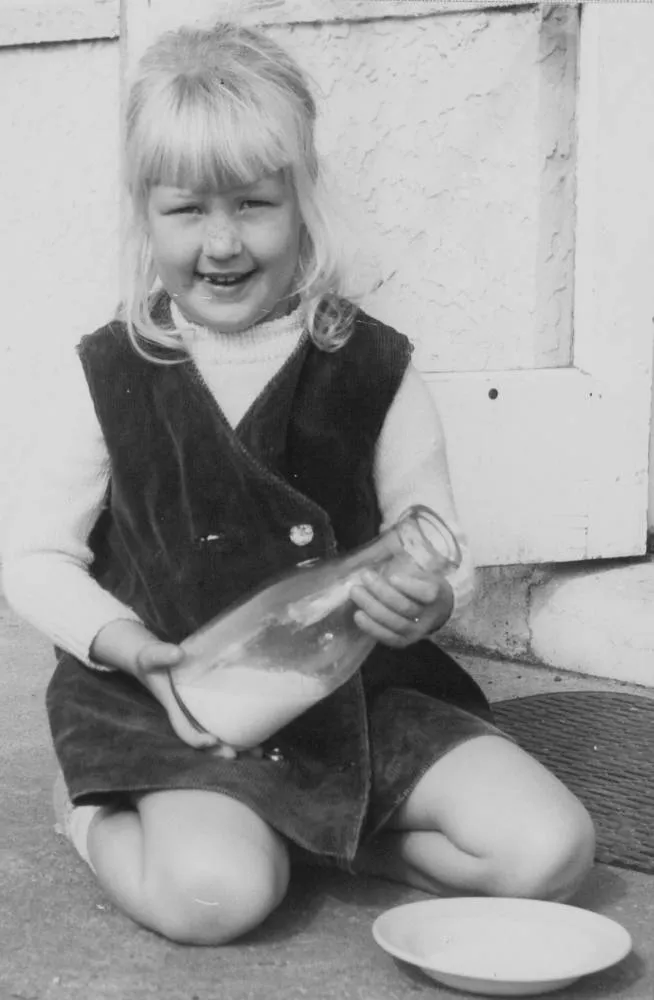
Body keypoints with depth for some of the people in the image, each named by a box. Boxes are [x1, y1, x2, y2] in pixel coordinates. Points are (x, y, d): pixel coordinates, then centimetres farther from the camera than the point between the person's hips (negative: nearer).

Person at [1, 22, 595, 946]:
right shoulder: (111, 375, -1)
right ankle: (94, 814, 6)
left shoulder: (373, 369, -1)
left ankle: (312, 830, 6)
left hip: (360, 688, 2)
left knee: (548, 850, -14)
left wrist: (429, 598, -20)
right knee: (215, 892, -29)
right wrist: (133, 646, -16)